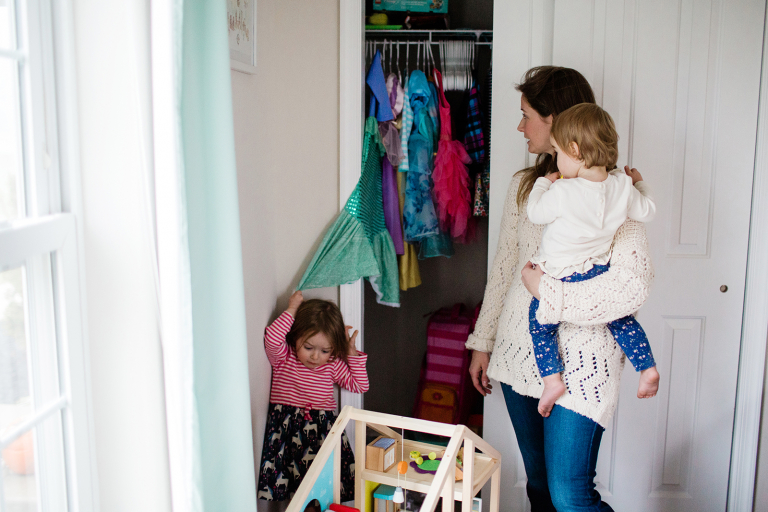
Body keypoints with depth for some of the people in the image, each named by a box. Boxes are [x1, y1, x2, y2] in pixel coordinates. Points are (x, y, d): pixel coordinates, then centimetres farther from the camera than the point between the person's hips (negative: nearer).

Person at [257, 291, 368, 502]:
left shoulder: (333, 365, 8)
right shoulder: (283, 358, 0)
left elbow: (359, 385, 13)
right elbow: (272, 337, -20)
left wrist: (352, 353, 5)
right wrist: (292, 310, -10)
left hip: (323, 428, 3)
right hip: (287, 427, -2)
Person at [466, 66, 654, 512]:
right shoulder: (525, 186, 10)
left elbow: (633, 285, -21)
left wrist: (547, 291, -17)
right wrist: (483, 341, 16)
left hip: (579, 362, -6)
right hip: (519, 353, 6)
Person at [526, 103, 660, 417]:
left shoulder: (561, 192, -25)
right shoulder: (623, 185, -9)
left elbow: (535, 213, -8)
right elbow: (647, 212, 7)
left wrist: (543, 183, 9)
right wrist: (640, 185, 26)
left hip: (561, 279, -4)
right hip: (601, 274, 5)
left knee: (540, 324, 15)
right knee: (620, 318, 26)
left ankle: (552, 378, 6)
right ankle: (648, 367, 24)